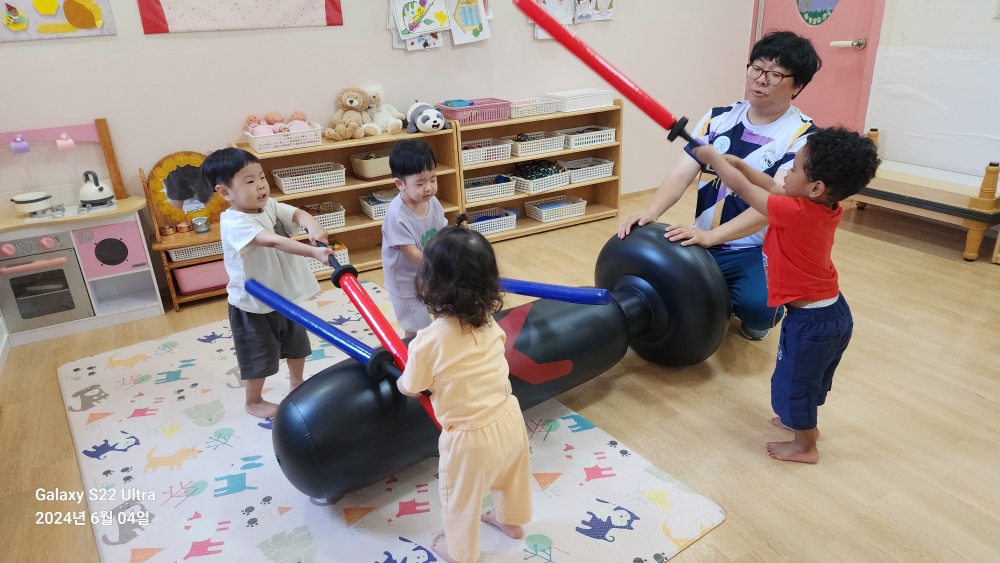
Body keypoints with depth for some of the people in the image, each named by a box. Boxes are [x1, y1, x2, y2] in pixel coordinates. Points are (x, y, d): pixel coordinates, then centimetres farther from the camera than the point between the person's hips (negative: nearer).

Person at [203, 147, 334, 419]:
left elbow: (298, 213, -18)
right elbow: (274, 241, -42)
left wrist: (312, 225, -42)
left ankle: (297, 384, 50)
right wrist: (313, 252, -53)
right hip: (253, 305, -7)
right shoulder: (233, 222, -29)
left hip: (284, 295, 7)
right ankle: (254, 402, 36)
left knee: (296, 344, 24)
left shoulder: (270, 206, -4)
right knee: (260, 356, 11)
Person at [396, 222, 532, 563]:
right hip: (509, 419, 6)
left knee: (461, 498, 23)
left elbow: (410, 389, -7)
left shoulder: (429, 341, -25)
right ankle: (512, 520, 62)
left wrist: (399, 379, 14)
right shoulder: (488, 322, -7)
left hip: (471, 438, -6)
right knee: (511, 477, 34)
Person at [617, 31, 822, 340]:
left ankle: (755, 317, 8)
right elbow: (680, 176, -3)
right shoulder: (718, 118, 4)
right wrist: (651, 213, -23)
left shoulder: (803, 136, -10)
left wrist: (710, 236, -36)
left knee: (757, 304, -34)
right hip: (705, 242, 5)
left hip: (759, 250, -4)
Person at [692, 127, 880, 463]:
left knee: (793, 382, 13)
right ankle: (803, 421, 51)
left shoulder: (794, 213, -27)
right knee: (811, 378, 28)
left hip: (810, 322, -9)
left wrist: (713, 157, -1)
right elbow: (772, 187, 10)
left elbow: (742, 189, -15)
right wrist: (737, 163, 9)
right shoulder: (829, 209, -3)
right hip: (835, 313, 9)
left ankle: (805, 446, 32)